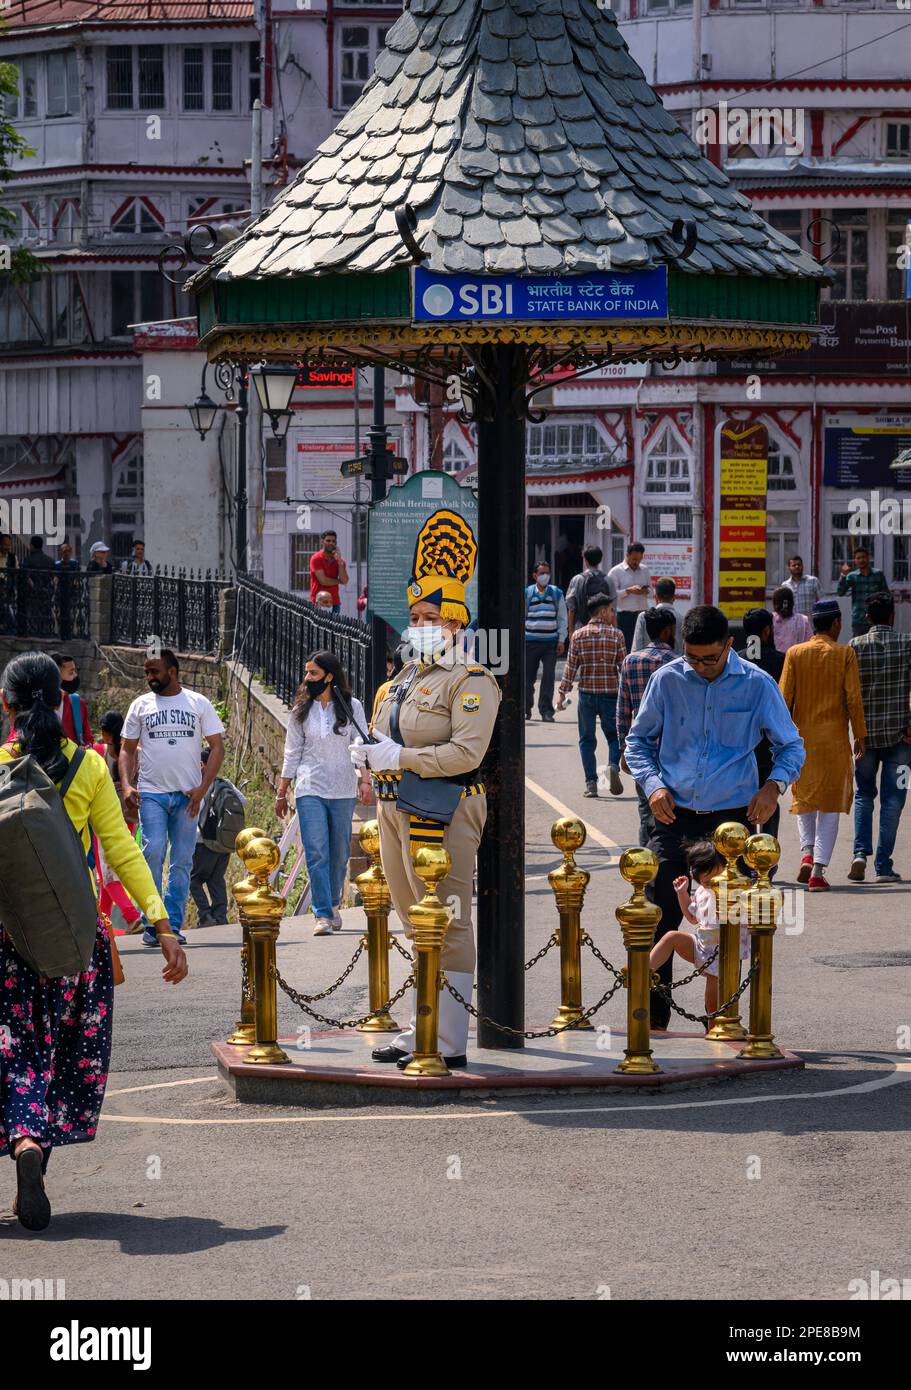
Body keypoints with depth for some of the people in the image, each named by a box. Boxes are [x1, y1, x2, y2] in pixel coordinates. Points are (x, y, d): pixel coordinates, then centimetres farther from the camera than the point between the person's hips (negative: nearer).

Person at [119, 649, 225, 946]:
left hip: (187, 796, 1)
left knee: (182, 861, 2)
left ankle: (173, 925, 7)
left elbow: (217, 747, 5)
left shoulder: (199, 704, 6)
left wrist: (202, 789, -6)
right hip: (151, 793, -1)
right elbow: (127, 749, 11)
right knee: (153, 852, -15)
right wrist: (127, 786, -5)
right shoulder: (141, 705, 9)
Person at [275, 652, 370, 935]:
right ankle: (323, 915, -13)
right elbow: (292, 753, 10)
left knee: (340, 853, 8)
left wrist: (365, 781, -11)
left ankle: (333, 904, 26)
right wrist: (281, 792, 9)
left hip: (343, 790, 0)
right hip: (310, 788, 0)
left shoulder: (352, 707, 3)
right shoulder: (301, 710, 6)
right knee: (316, 853, -11)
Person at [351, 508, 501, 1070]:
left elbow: (466, 753, -21)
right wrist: (367, 751, 6)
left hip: (443, 811, -10)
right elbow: (387, 738, 29)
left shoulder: (471, 680, -11)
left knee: (448, 925, -7)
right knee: (421, 927, 15)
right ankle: (424, 1030, 24)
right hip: (397, 810, 10)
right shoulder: (407, 676, 18)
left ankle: (449, 1043, -5)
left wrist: (398, 759, -20)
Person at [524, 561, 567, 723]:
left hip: (551, 642, 0)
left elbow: (562, 618, 10)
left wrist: (561, 640, 2)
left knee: (548, 676, -8)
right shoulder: (527, 593, 6)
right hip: (530, 642, 0)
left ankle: (546, 710, -7)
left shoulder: (557, 593, 8)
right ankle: (525, 708, 20)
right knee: (528, 677, 5)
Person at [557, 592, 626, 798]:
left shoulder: (578, 635, 0)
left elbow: (571, 667, -1)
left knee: (587, 739, 9)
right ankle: (613, 765, -15)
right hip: (610, 694, -1)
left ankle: (591, 783, 2)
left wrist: (562, 693, 4)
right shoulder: (616, 634, -2)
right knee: (613, 735, 13)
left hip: (587, 694, 1)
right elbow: (623, 666, 0)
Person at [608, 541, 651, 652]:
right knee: (626, 648, -5)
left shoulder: (644, 570, 14)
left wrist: (646, 591, -6)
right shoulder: (616, 571, -1)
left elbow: (651, 592, 17)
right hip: (625, 616, -4)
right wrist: (629, 591, -19)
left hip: (642, 614, 4)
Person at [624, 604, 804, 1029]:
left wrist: (774, 785, -11)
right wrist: (652, 784, -6)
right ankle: (652, 1014, 6)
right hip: (674, 816, 1)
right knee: (658, 917, -4)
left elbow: (791, 746, 8)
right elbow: (639, 739, 12)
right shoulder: (667, 680, 1)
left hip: (732, 818, -1)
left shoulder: (757, 685, -1)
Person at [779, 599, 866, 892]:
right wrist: (860, 736, 3)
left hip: (801, 739, 2)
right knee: (830, 804, 4)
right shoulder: (845, 654, -5)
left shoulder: (794, 654, 0)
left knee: (803, 798, 20)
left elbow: (784, 698, -1)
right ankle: (818, 871, -4)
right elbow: (853, 698, -7)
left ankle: (807, 853, 0)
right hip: (834, 741, -2)